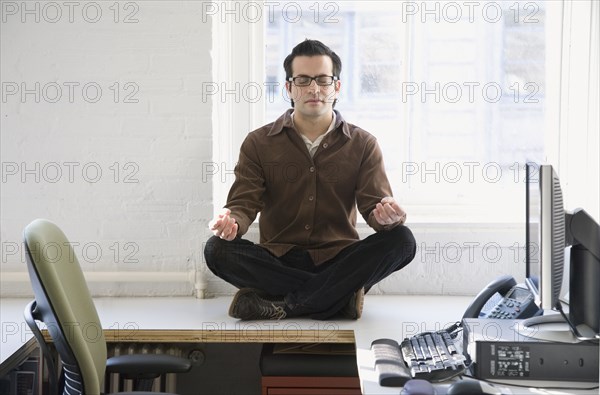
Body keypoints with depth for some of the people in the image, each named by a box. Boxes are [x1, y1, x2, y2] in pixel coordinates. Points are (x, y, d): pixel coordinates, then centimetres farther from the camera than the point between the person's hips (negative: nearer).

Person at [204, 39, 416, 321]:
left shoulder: (362, 145, 6)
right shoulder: (259, 144, 6)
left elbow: (373, 204, -5)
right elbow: (243, 204, -3)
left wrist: (387, 216, -31)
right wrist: (232, 222, -28)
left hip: (338, 259, 0)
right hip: (277, 260, 0)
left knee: (401, 240, -26)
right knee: (217, 249, -27)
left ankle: (281, 304, -28)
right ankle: (338, 295, -26)